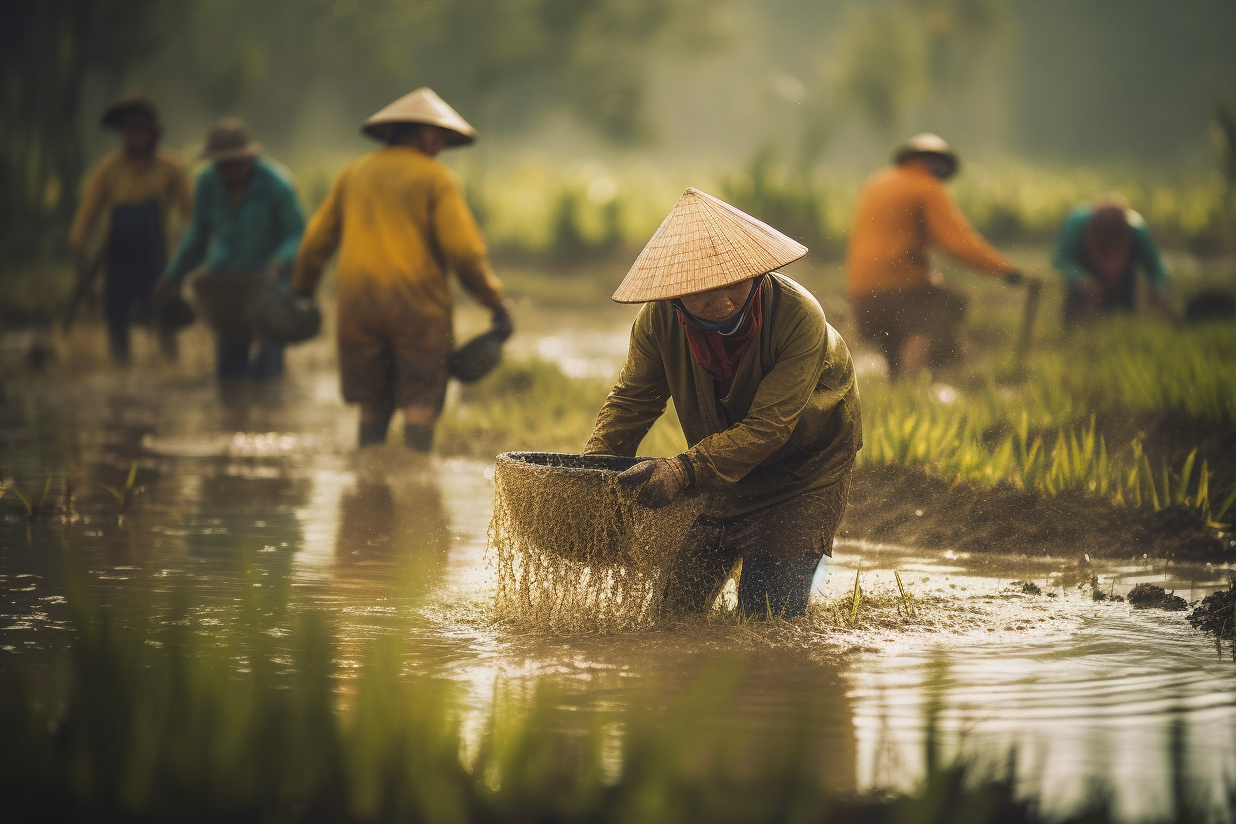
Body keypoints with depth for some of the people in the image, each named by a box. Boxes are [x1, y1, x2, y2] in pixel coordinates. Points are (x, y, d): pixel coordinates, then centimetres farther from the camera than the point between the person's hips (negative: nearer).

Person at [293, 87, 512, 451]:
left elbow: (317, 238, 17)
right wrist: (494, 301, -5)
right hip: (418, 305, -5)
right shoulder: (433, 177, -3)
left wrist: (302, 288, 30)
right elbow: (463, 248, -10)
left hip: (359, 304, 5)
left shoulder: (355, 173, 13)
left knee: (372, 406, 11)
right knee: (421, 405, -3)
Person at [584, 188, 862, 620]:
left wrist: (685, 470, -46)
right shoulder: (659, 319, -19)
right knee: (675, 602, 4)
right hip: (722, 464, 4)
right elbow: (633, 400, -6)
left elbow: (768, 427, -35)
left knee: (767, 612, -9)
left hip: (806, 465, -4)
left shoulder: (799, 316, -33)